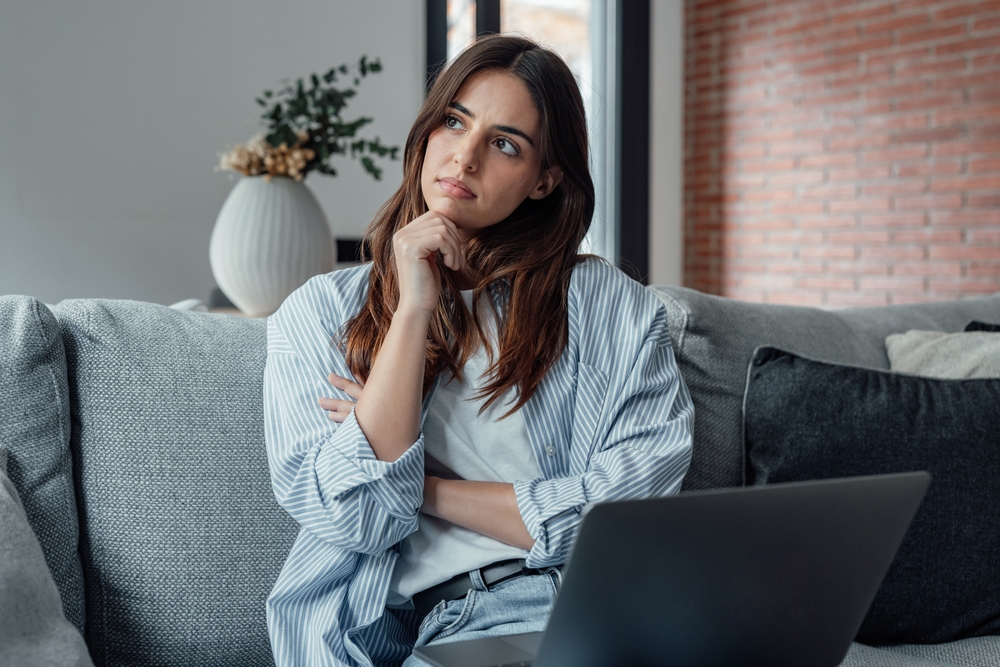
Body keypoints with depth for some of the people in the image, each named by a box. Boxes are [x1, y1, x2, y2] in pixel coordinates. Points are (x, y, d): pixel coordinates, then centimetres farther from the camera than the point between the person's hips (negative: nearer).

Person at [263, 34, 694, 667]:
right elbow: (355, 519, -5)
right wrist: (414, 309, -8)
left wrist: (425, 489, -3)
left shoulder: (614, 307, 7)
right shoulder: (320, 312, 8)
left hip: (562, 612, 1)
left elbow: (635, 508, -4)